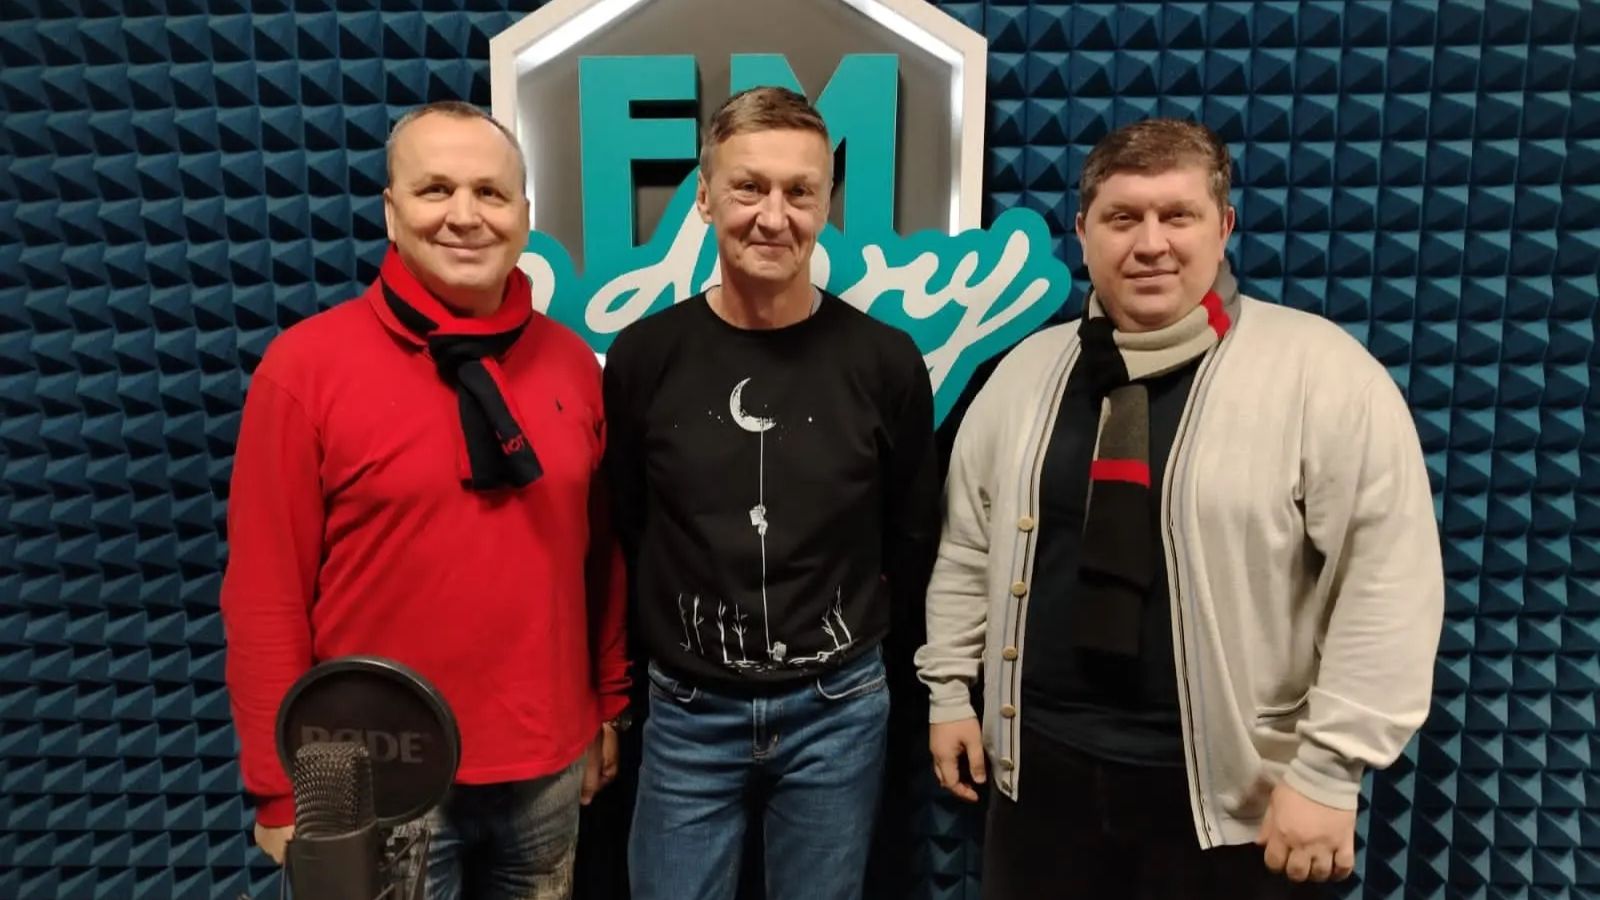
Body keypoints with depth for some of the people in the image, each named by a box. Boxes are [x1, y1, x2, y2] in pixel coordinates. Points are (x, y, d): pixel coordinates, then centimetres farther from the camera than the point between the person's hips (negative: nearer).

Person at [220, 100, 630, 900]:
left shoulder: (572, 363, 0)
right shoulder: (306, 365, -11)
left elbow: (601, 556, 6)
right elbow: (265, 594, -9)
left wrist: (609, 707, 10)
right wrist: (281, 789, -6)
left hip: (547, 766, 4)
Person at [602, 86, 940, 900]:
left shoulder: (885, 361, -7)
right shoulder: (643, 355, -7)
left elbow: (912, 538, 4)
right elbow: (620, 528, 4)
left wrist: (844, 629, 6)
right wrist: (675, 635, 7)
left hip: (837, 708, 0)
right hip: (687, 709, 0)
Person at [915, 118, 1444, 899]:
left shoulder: (1320, 371, -11)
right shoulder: (1026, 371, 4)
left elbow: (1389, 579, -12)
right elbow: (967, 548, 10)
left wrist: (1328, 768, -13)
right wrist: (950, 691, 9)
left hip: (1230, 796, -3)